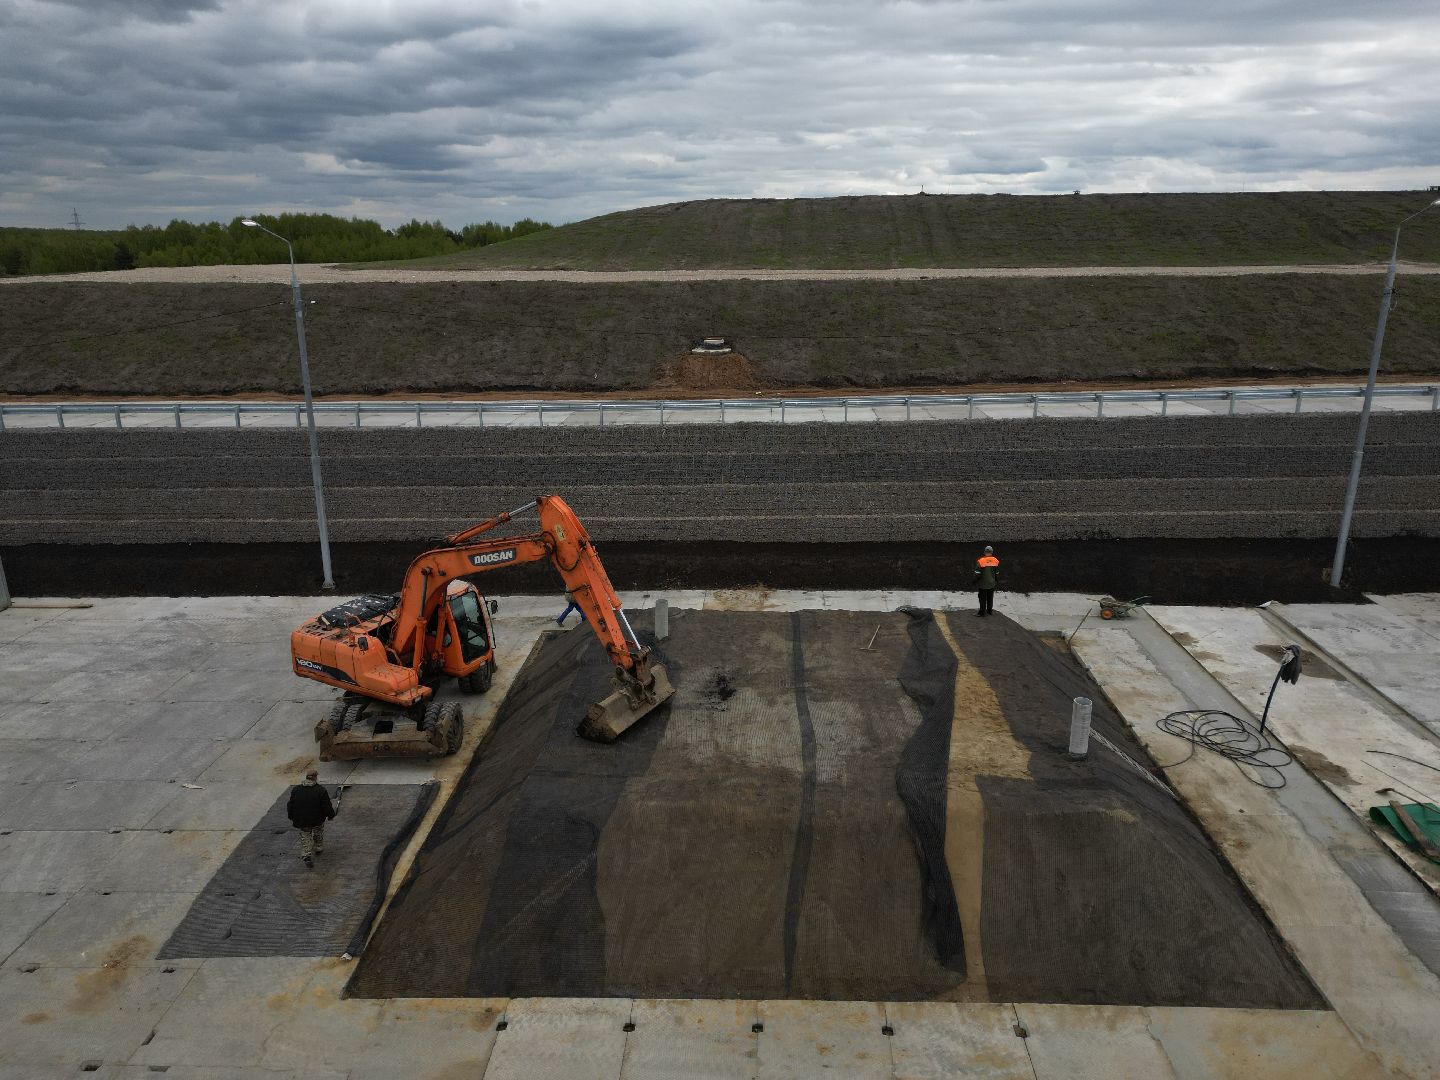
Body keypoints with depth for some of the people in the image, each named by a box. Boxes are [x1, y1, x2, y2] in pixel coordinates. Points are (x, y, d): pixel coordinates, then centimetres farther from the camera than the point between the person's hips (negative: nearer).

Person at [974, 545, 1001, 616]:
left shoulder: (981, 561, -17)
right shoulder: (995, 561, -3)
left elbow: (977, 573, -15)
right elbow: (997, 573, 7)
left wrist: (975, 581, -1)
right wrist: (997, 581, 20)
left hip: (983, 584, -4)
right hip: (991, 583, 4)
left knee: (983, 598, 5)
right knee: (990, 597, 17)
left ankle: (982, 612, 10)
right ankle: (990, 610, 27)